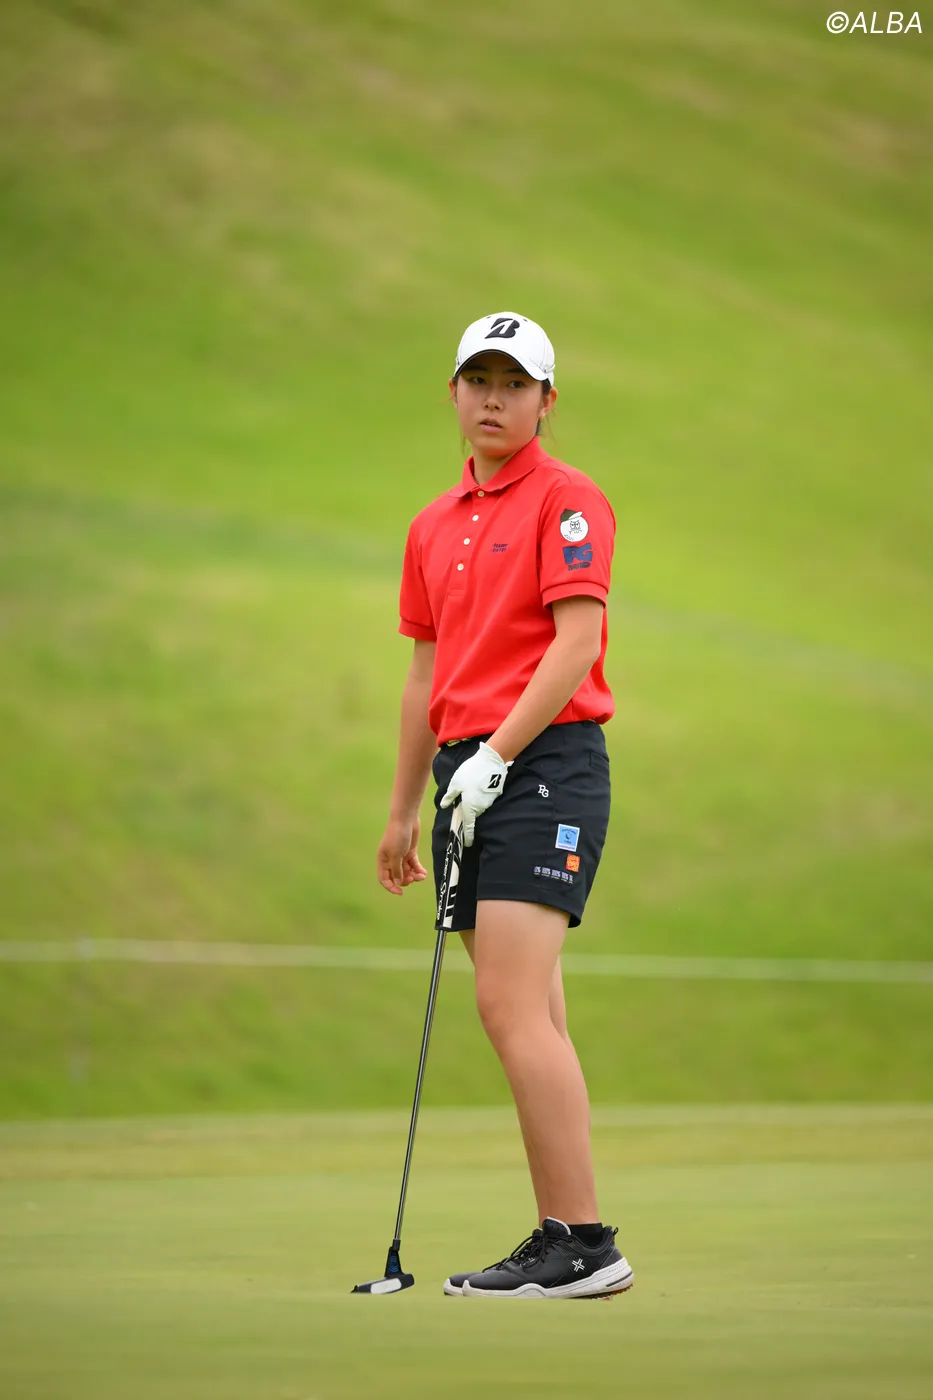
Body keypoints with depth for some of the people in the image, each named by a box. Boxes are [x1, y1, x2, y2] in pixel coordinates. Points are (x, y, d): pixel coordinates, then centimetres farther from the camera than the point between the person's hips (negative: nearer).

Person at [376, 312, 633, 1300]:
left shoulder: (566, 499, -4)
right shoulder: (433, 527, 19)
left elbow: (576, 643, -14)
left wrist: (494, 756, -18)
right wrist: (403, 810, 21)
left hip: (544, 765, -8)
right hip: (468, 776, 8)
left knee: (512, 1005, -17)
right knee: (525, 1019, 5)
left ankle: (582, 1243, -18)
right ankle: (562, 1241, 6)